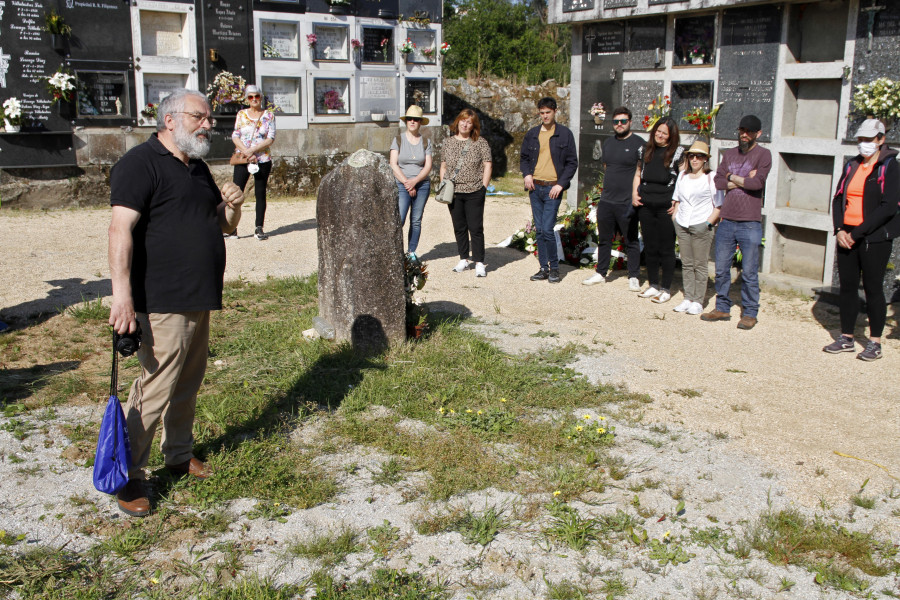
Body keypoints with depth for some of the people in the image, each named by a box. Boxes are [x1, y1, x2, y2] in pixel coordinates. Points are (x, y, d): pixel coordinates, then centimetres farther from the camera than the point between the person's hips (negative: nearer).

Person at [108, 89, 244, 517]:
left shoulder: (197, 168, 18)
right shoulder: (141, 164, -10)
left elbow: (224, 225, 25)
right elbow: (121, 229, -20)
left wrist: (232, 204, 1)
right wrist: (122, 294, -28)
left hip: (198, 299, 9)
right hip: (162, 301, -9)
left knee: (189, 382, 17)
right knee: (156, 386, -8)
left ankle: (179, 454, 33)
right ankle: (127, 475, 4)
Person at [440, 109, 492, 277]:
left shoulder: (481, 143, 0)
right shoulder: (448, 142, 9)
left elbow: (487, 166, 0)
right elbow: (443, 166, 14)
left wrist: (483, 187, -6)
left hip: (474, 193, -3)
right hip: (453, 193, 3)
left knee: (476, 228, -4)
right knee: (459, 228, 10)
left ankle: (479, 263, 2)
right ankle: (464, 259, 21)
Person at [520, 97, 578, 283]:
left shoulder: (564, 134, 0)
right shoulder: (532, 134, 11)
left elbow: (572, 162, 0)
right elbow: (524, 158, 20)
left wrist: (561, 184, -10)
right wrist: (526, 174, 0)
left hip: (553, 188, -4)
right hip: (535, 187, 4)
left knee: (547, 229, -11)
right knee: (539, 230, 7)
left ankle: (554, 268, 5)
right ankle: (544, 268, 16)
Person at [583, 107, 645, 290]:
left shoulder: (639, 144, -7)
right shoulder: (607, 143, 12)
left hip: (627, 203, -6)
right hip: (606, 200, 6)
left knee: (631, 241, 3)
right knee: (604, 239, 13)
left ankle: (634, 277, 12)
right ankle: (601, 273, 24)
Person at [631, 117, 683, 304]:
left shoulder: (677, 153, -3)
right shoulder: (645, 150, 11)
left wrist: (677, 202, -12)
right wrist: (634, 193, 7)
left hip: (666, 208, -4)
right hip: (646, 207, 5)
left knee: (666, 249, 2)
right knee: (650, 248, 11)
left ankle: (666, 289, 10)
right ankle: (653, 285, 23)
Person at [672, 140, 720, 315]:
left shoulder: (711, 178, -5)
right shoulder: (682, 176, 12)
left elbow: (719, 206, -6)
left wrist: (708, 223, -13)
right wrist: (675, 218, 10)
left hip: (701, 227, -5)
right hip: (682, 225, 5)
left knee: (700, 265, -1)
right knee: (686, 264, 8)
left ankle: (698, 301, 4)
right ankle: (688, 298, 15)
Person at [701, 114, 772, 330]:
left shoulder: (763, 155, 0)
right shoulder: (729, 154, 14)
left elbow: (757, 182, -15)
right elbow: (718, 181, 2)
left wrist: (733, 177, -3)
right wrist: (744, 181, -8)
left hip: (750, 223, -5)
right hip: (726, 221, 5)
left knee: (749, 273, 1)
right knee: (721, 269, 9)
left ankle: (749, 313, 11)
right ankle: (722, 308, 22)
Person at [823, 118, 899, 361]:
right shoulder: (852, 166, 11)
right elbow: (838, 198, 11)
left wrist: (857, 233, -16)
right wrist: (839, 229, -5)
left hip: (875, 238, -5)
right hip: (847, 236, 5)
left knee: (873, 288, -1)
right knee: (847, 286, 8)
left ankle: (875, 343, 8)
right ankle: (846, 338, 18)